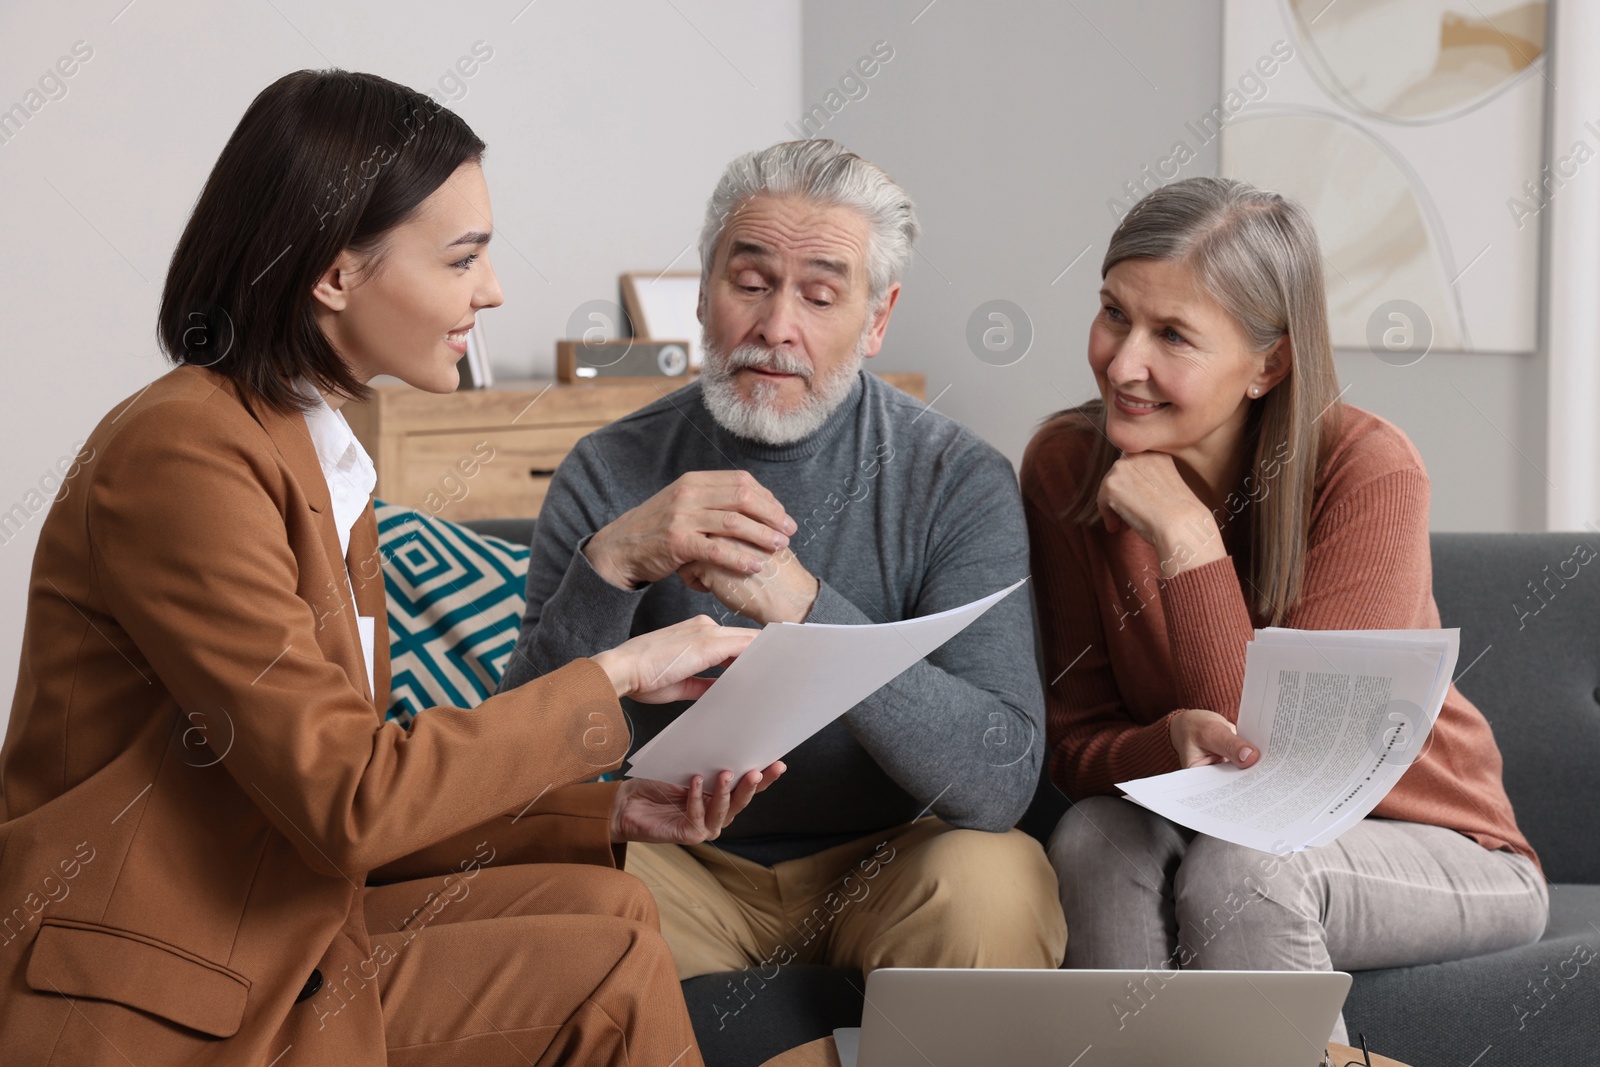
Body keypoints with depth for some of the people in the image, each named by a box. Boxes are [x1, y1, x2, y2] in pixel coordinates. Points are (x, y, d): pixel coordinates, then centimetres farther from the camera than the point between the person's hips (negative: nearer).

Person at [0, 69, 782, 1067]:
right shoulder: (185, 458, -19)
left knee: (602, 904, -1)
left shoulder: (319, 454, 11)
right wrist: (615, 673, -15)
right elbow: (348, 801, -22)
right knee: (605, 972, -11)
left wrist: (607, 811, -2)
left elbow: (364, 780, 8)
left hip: (263, 918, 9)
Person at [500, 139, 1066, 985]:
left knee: (990, 887, -33)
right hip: (684, 862, 1)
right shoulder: (610, 474, -5)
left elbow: (1000, 780, -23)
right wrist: (610, 565, -28)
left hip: (881, 863, -1)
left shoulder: (956, 481, -11)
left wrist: (800, 603, -34)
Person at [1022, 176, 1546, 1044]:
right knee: (1097, 833, -28)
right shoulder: (1064, 466, -9)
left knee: (1240, 867, -32)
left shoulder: (1369, 472, -21)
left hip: (1434, 853, -3)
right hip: (1211, 831, 3)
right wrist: (1173, 744, -31)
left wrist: (1186, 538, -29)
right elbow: (1076, 744, -8)